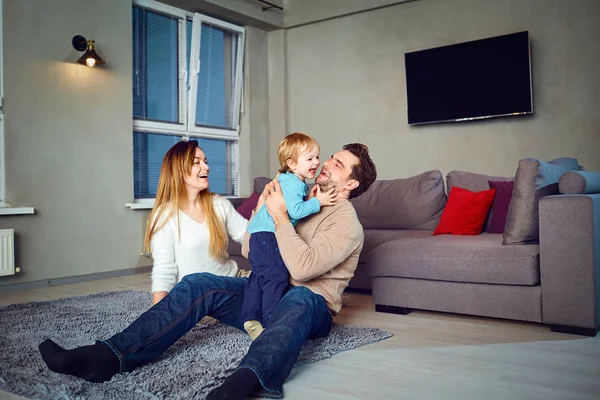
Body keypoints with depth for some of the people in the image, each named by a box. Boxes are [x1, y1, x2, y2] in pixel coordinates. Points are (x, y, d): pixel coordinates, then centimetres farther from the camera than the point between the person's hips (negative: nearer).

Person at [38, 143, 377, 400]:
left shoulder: (347, 224, -7)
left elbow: (302, 268, -25)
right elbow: (250, 252, 15)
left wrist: (279, 215, -19)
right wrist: (262, 208, 1)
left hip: (312, 307, -6)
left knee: (299, 298, -43)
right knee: (199, 285, -19)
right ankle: (109, 356, -34)